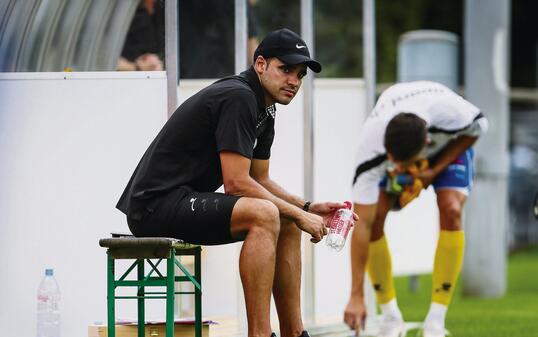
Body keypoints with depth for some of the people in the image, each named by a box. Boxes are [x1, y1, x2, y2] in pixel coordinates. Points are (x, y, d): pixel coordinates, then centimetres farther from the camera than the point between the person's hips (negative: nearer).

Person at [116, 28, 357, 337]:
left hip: (188, 200, 11)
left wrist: (308, 208, 6)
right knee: (264, 215, -28)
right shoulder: (238, 97, -18)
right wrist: (298, 214, -13)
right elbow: (237, 183, -21)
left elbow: (260, 180, 21)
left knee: (287, 224, 13)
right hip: (156, 205, -11)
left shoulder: (265, 110, 14)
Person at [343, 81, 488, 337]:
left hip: (450, 144, 0)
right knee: (373, 215, -21)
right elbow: (362, 224, -39)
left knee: (451, 210, -25)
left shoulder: (450, 113, -43)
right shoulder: (371, 146, -41)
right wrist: (357, 296, -40)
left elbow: (477, 127, -15)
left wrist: (434, 171, -24)